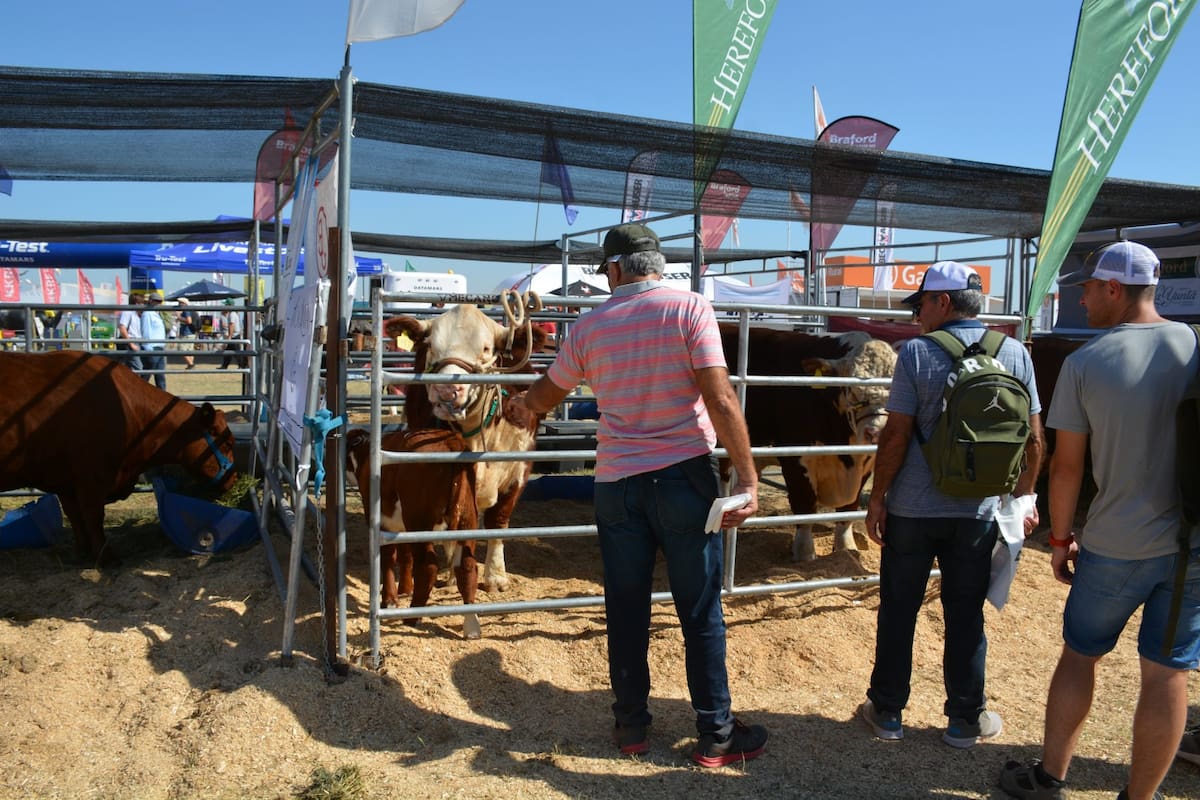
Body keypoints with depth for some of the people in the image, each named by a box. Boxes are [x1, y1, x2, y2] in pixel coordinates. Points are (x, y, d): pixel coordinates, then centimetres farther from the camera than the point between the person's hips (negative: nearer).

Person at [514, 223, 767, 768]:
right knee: (701, 613, 8)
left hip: (617, 483, 2)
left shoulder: (591, 326, 4)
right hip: (685, 477, -2)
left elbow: (544, 397, 19)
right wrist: (748, 478, -13)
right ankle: (717, 736, 17)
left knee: (627, 612, 14)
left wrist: (522, 405, 42)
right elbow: (720, 399, -15)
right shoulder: (690, 309, -6)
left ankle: (631, 727, 25)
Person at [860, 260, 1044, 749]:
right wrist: (1024, 497, 15)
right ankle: (965, 720, 23)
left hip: (911, 510, -2)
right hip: (978, 512, 3)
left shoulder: (916, 353, -10)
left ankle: (887, 712, 22)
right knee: (966, 616, 13)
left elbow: (896, 435, -12)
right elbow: (1034, 439, 3)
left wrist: (877, 498, -3)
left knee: (898, 611, 11)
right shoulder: (1015, 354, 0)